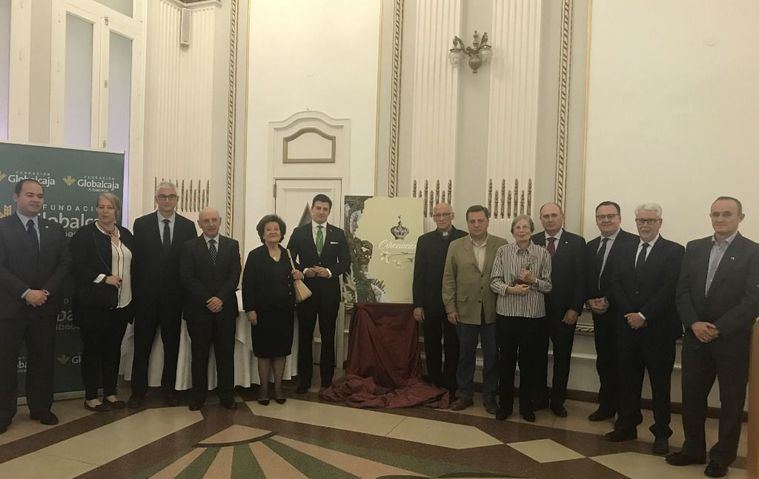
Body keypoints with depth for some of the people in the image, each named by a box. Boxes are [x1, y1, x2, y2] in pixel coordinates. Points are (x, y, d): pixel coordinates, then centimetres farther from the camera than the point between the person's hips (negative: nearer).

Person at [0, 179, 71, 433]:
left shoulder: (55, 229, 9)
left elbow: (65, 264, 4)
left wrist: (45, 292, -9)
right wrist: (26, 293, -17)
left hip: (45, 306, 3)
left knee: (42, 359, 10)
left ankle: (41, 408, 22)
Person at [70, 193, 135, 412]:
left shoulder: (126, 235, 11)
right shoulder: (85, 234, -5)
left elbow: (134, 265, 15)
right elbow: (77, 266, -12)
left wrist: (133, 296, 8)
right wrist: (104, 278, -18)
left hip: (122, 303, 5)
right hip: (95, 303, -5)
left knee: (114, 348, 12)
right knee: (93, 349, 5)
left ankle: (110, 393, 23)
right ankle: (90, 397, 15)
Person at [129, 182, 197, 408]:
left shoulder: (188, 226, 3)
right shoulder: (141, 224, 0)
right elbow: (136, 260, -2)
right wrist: (136, 292, -5)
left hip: (175, 296, 1)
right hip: (146, 295, -1)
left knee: (172, 344, 11)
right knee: (142, 344, 9)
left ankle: (169, 388, 25)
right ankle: (138, 390, 22)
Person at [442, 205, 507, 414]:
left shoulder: (502, 245, -1)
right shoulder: (456, 246, 2)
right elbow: (448, 279, 3)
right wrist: (450, 308, -1)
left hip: (493, 311, 0)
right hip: (465, 310, 1)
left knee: (491, 355, 9)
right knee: (466, 355, 11)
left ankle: (489, 396, 24)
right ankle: (464, 394, 25)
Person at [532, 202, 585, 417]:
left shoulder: (576, 242, -1)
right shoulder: (532, 242, 4)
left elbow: (581, 279, -4)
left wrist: (575, 309, -9)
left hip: (564, 311, -1)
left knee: (562, 357, 9)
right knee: (538, 356, 10)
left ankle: (557, 400, 23)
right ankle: (539, 397, 25)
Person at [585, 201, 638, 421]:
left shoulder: (632, 242, -9)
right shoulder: (591, 246, 14)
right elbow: (585, 279, 15)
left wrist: (609, 302, -15)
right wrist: (590, 300, -2)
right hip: (599, 313, 6)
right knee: (603, 361, 12)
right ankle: (606, 405, 23)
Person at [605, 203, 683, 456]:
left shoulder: (674, 251, -4)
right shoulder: (625, 250, 11)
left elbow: (670, 289, -13)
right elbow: (616, 285, 5)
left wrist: (644, 316, -15)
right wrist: (630, 314, -8)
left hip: (659, 328, -4)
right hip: (628, 326, 4)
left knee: (660, 383, 6)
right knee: (628, 379, 11)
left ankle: (661, 433, 17)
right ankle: (626, 426, 23)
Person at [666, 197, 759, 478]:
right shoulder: (694, 248, 8)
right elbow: (682, 291, 4)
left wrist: (718, 329, -16)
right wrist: (694, 324, -10)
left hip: (732, 339, -4)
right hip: (695, 337, 4)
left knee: (731, 401, 8)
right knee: (692, 396, 10)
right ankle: (693, 449, 25)